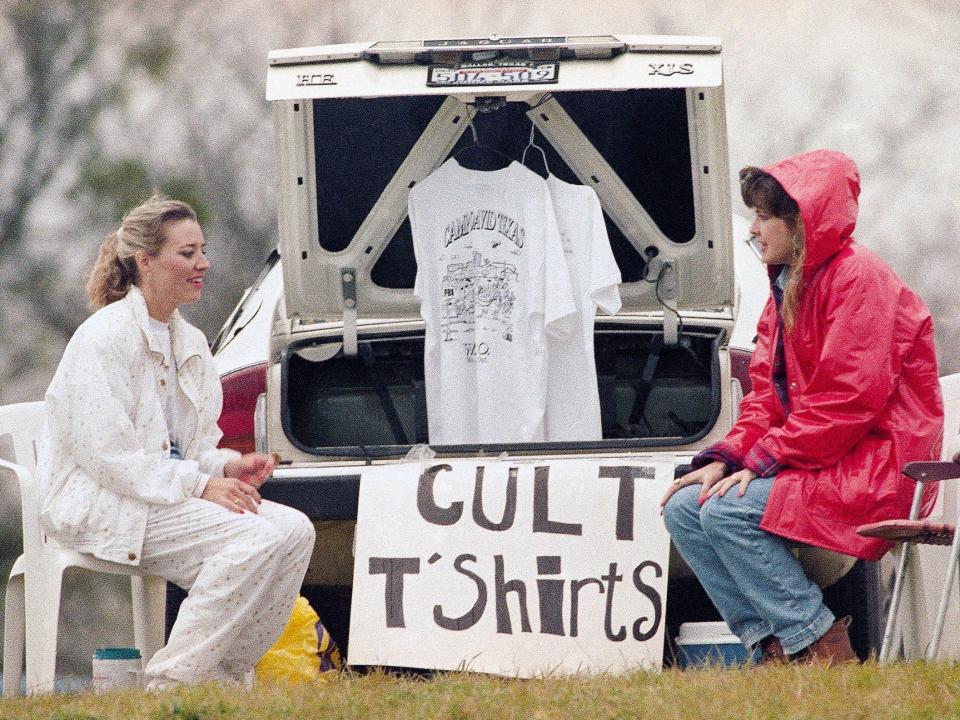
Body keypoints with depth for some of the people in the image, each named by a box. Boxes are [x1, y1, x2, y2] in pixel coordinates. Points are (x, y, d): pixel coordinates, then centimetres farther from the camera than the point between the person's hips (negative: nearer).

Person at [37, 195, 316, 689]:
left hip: (168, 495, 9)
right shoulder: (105, 337, -12)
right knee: (253, 537, -26)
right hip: (102, 508, -9)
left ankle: (223, 674, -7)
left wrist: (227, 466, -1)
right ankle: (170, 684, -22)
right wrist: (199, 484, -21)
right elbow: (106, 453, -18)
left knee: (294, 530, -11)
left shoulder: (191, 343, 15)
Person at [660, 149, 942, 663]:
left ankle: (821, 646, -18)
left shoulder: (859, 277, -13)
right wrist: (725, 460, -4)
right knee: (682, 509, -3)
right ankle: (772, 642, -9)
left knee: (727, 511, -25)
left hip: (876, 464, -10)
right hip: (814, 461, 10)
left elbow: (849, 399, -21)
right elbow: (767, 394, 14)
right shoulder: (786, 287, 17)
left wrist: (762, 461, -20)